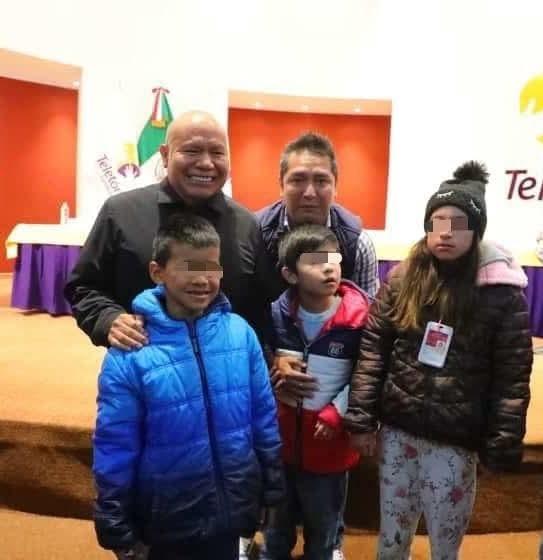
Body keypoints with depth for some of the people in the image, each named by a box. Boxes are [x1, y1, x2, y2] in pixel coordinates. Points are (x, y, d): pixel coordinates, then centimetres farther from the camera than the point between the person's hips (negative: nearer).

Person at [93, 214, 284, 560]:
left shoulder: (240, 332, -11)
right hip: (169, 521, -2)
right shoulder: (130, 352, -19)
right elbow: (114, 447, -10)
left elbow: (265, 417, -1)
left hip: (233, 510, 3)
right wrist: (117, 531, -3)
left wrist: (272, 488, 6)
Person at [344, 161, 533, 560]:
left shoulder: (502, 293, -8)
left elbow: (511, 378, -7)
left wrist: (501, 449, -9)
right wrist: (361, 418, -5)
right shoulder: (402, 280, -1)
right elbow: (373, 349, -1)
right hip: (398, 432, 2)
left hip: (455, 442, -2)